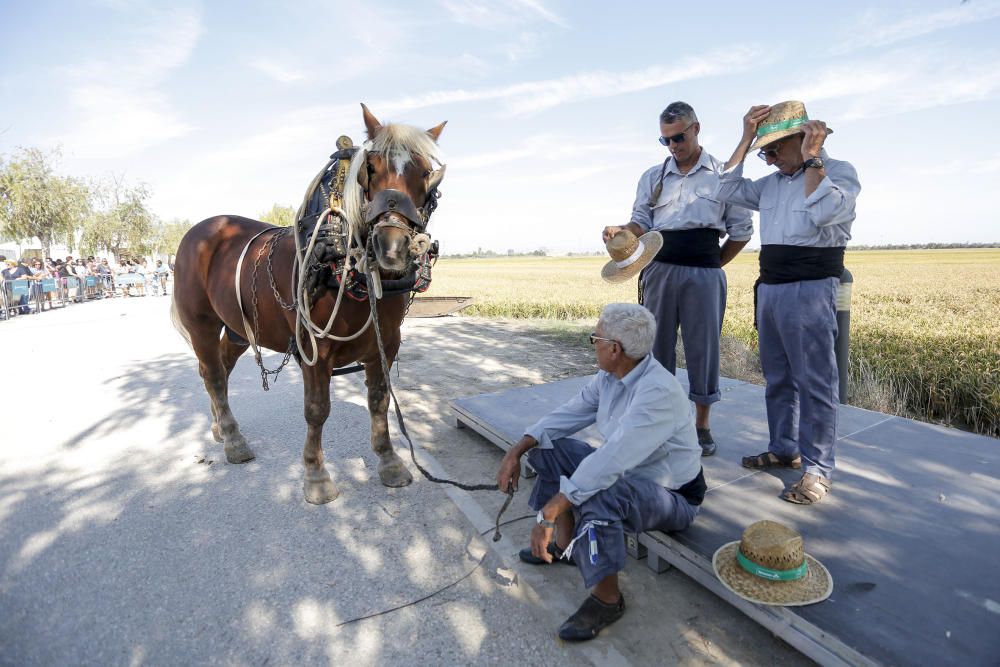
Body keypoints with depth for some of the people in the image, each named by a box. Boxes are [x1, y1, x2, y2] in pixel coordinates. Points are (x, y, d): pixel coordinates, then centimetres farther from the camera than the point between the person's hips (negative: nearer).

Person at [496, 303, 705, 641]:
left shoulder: (659, 393, -32)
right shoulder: (609, 377, -6)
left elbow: (610, 461, -39)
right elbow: (566, 415, -1)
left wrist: (548, 513, -39)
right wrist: (516, 452, -10)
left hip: (673, 496, -8)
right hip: (627, 473, 8)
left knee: (596, 494, -37)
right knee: (549, 448, 0)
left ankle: (607, 599, -14)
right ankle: (564, 545, 11)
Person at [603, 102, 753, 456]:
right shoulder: (652, 177, 12)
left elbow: (741, 231, 9)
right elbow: (641, 224, 7)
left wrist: (713, 265, 6)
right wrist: (620, 231, -14)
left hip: (704, 273, -2)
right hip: (659, 269, 2)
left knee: (703, 347, 3)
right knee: (657, 346, 6)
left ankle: (702, 426, 17)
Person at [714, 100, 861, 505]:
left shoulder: (839, 171, -3)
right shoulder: (771, 184, 16)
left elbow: (819, 214, -21)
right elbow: (727, 191, 11)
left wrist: (811, 158, -16)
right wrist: (745, 140, 7)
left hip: (809, 289, -7)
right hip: (769, 288, 7)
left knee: (814, 382, -5)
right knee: (777, 378, 13)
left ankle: (818, 470, 3)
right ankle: (784, 449, 25)